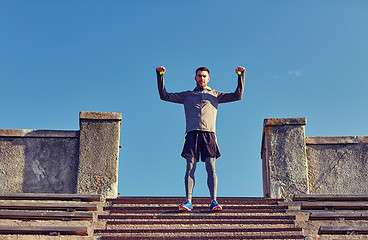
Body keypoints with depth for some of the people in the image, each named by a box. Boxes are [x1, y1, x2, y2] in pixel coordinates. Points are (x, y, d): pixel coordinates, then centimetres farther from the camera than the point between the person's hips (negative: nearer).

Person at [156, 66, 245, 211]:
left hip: (209, 134, 0)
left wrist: (241, 75, 11)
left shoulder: (215, 95, 24)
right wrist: (160, 75, 12)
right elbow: (164, 96, 20)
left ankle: (214, 201, -16)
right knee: (190, 167, -11)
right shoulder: (186, 95, 25)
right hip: (192, 133, 0)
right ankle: (188, 202, -15)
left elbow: (237, 95, 18)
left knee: (211, 168, -11)